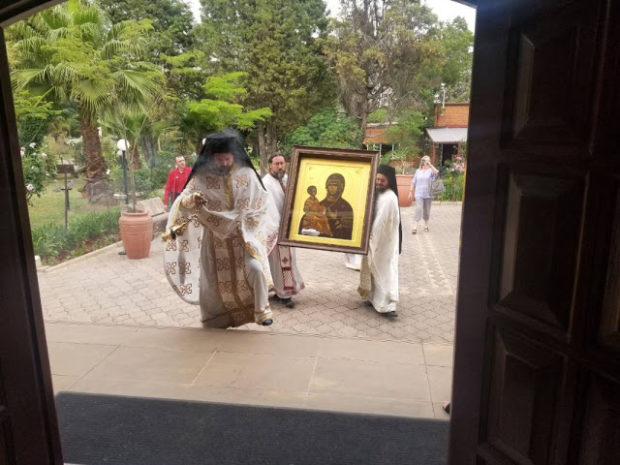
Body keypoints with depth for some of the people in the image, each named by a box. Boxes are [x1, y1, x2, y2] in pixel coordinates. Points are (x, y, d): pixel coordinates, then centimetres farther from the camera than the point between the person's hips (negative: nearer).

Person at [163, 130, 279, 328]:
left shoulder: (246, 174, -5)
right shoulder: (202, 176, -7)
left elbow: (262, 202, 5)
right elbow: (182, 201, -13)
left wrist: (245, 223, -3)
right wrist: (192, 200, -36)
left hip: (242, 235, -1)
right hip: (214, 238, 1)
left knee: (255, 268, -22)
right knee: (211, 281, 7)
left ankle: (262, 309, 2)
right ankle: (215, 322, 30)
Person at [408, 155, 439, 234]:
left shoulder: (430, 170, 1)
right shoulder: (418, 171, 8)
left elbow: (436, 172, -23)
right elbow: (413, 182, 11)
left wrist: (430, 164, -22)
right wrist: (411, 191, 8)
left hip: (428, 194, 0)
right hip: (419, 194, 0)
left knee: (427, 210, 10)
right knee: (418, 208, -13)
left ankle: (426, 225, 27)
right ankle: (415, 227, -15)